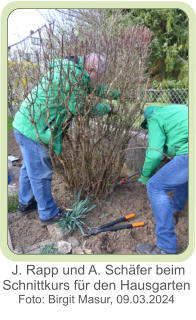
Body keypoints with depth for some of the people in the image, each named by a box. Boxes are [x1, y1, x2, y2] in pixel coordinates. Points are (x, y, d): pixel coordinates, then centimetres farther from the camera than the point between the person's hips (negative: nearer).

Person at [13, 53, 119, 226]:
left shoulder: (67, 68, 14)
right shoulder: (75, 75, -18)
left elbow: (92, 87, 26)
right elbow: (77, 108, -15)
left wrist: (113, 93, 28)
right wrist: (105, 108, -2)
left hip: (24, 124, 10)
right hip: (34, 129, -10)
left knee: (30, 168, 23)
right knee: (41, 173, 4)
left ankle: (25, 204, 42)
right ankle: (48, 213, 22)